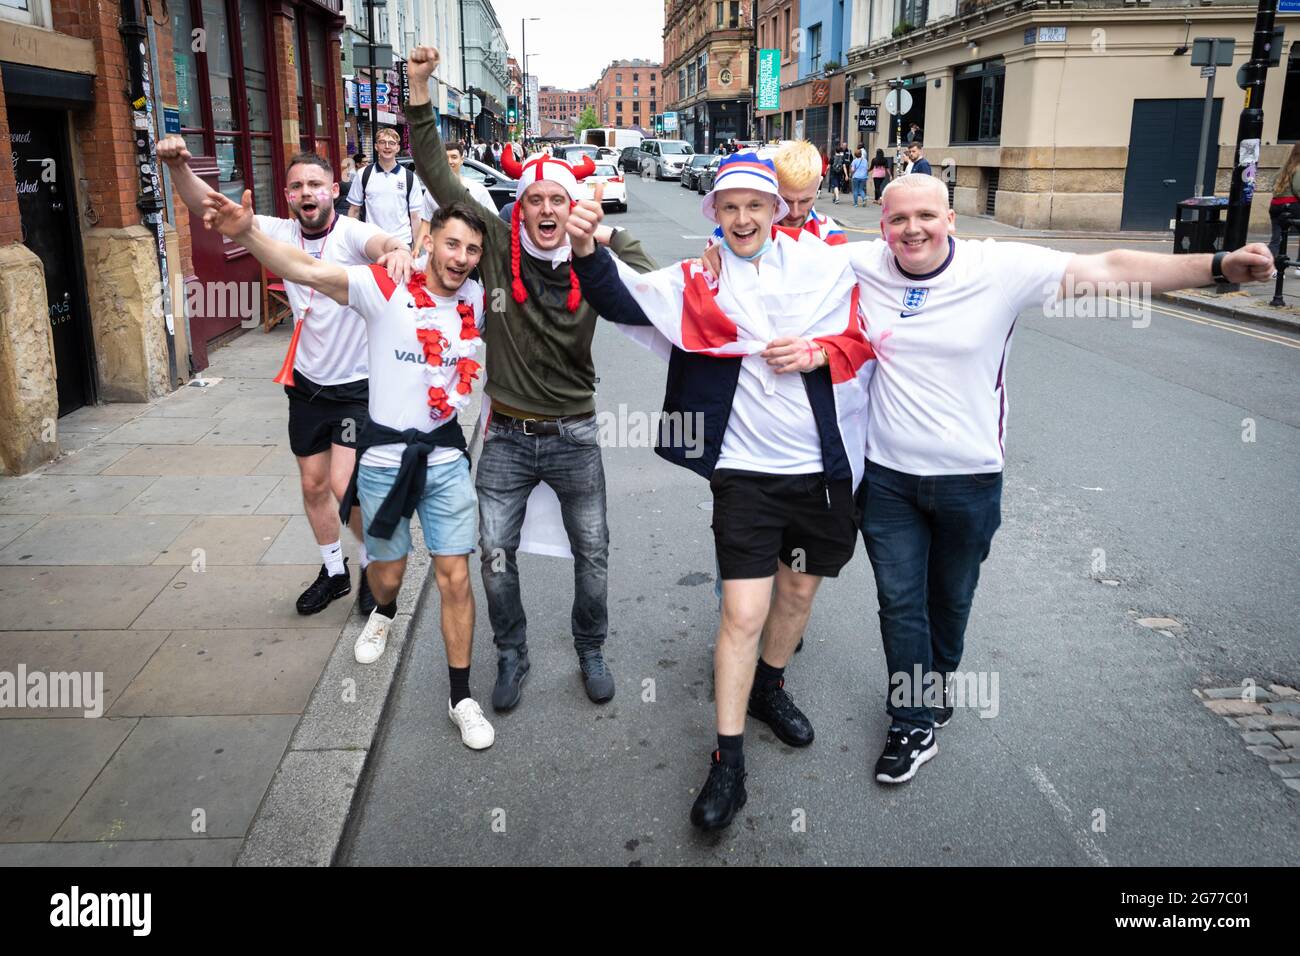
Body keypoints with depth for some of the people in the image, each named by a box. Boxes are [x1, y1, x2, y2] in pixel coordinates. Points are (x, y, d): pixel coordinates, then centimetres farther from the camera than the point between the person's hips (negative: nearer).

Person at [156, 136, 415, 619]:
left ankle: (374, 566, 16)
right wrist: (178, 166, -27)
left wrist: (397, 249, -65)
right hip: (306, 384, 6)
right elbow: (207, 206, -8)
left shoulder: (352, 234, -17)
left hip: (357, 386, -6)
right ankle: (334, 572, 35)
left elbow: (382, 242, -41)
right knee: (313, 485, 14)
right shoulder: (282, 233, -3)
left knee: (345, 485, -12)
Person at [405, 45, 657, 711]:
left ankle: (591, 649, 35)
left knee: (592, 553, 12)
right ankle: (512, 655, 29)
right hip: (507, 436, 0)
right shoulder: (497, 246, -7)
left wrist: (613, 243, -23)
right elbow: (439, 177, -7)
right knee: (495, 556, 6)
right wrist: (419, 89, -11)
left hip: (573, 436, 0)